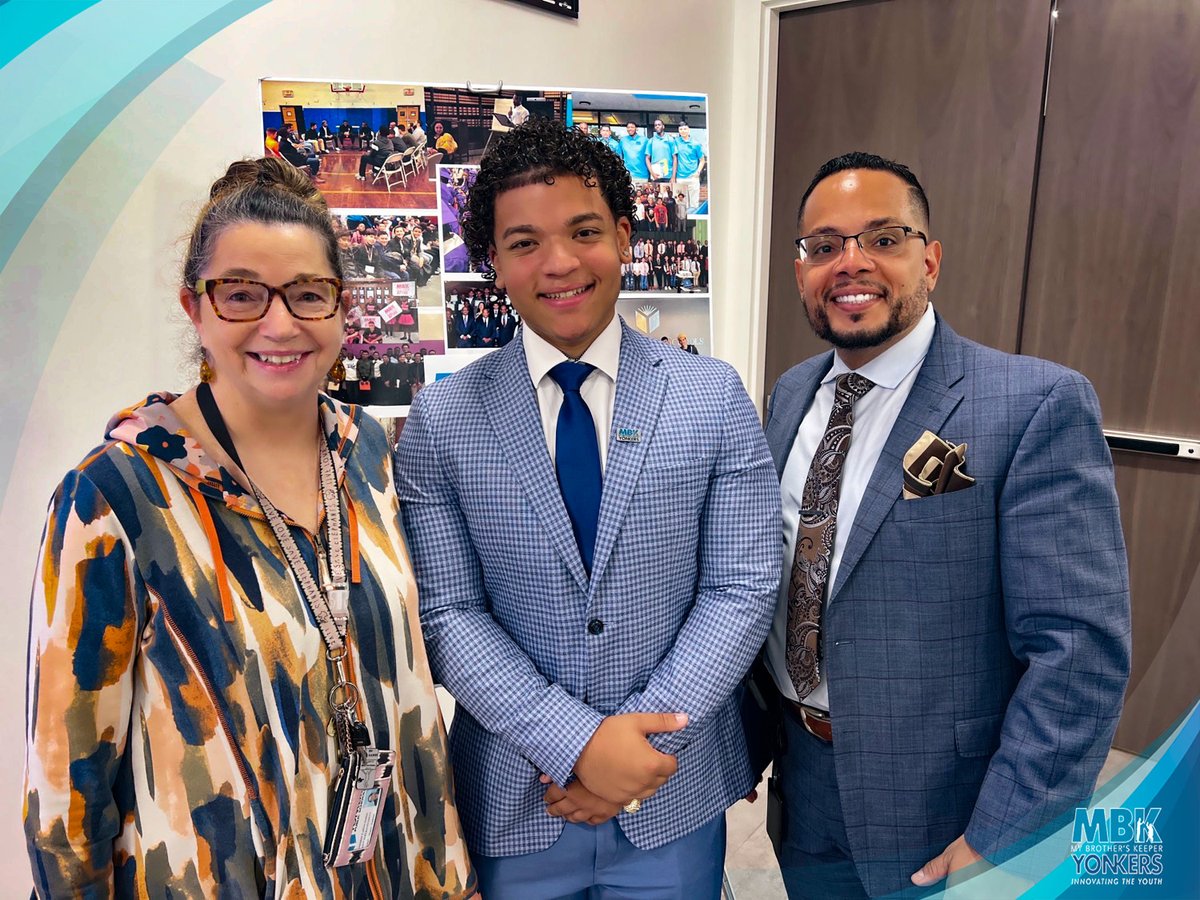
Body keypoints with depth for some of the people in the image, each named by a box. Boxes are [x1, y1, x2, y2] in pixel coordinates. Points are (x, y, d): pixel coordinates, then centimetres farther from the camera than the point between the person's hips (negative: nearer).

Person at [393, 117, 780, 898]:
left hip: (675, 795, 1)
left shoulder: (715, 397, -6)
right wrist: (576, 743, -17)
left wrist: (643, 734, -14)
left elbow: (743, 589, -8)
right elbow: (446, 613, -9)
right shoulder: (440, 420, -7)